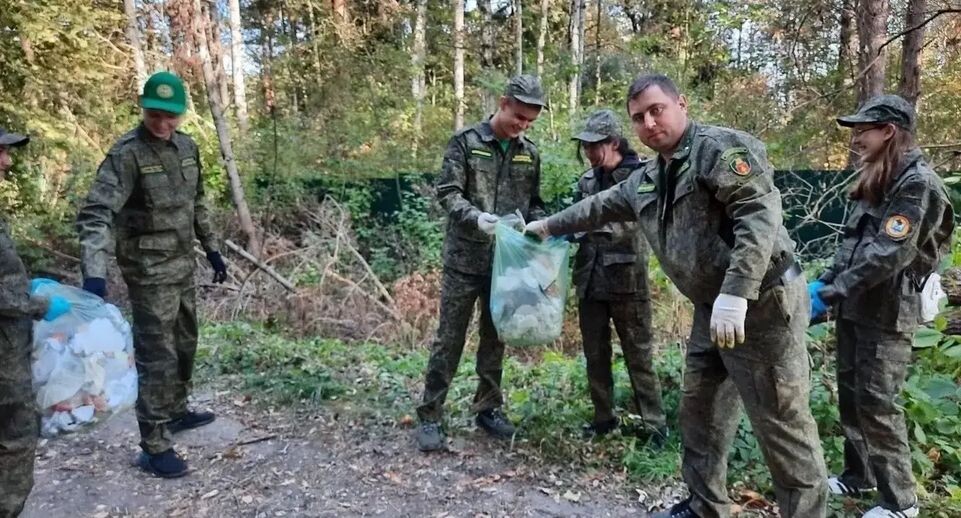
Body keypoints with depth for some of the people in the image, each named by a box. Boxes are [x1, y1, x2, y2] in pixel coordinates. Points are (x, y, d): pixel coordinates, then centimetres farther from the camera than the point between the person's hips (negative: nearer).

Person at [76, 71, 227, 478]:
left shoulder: (187, 147, 4)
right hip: (150, 272, -7)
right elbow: (96, 213, -28)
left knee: (185, 343, 20)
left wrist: (212, 249, 16)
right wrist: (94, 273, -39)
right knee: (157, 356, -3)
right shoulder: (127, 154, -19)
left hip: (183, 265, 8)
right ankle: (154, 446, 8)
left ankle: (176, 411, 39)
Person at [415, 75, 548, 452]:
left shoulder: (530, 153, 9)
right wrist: (476, 217, -27)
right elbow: (447, 193, -10)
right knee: (449, 339, 0)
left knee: (496, 338, 13)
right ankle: (430, 416, 10)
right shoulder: (466, 141, -4)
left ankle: (489, 408, 28)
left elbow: (534, 203, 15)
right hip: (465, 258, -4)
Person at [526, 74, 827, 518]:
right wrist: (550, 226, 37)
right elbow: (601, 206, 29)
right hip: (712, 308, 9)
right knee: (699, 411, 16)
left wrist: (734, 295, -30)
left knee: (782, 423, -1)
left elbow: (759, 215, -24)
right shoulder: (646, 180, 13)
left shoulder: (721, 147, -13)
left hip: (764, 301, -9)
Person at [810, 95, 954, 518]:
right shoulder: (875, 181, 14)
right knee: (850, 394, 15)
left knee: (877, 403, -3)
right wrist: (825, 281, 3)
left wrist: (829, 294, -21)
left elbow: (889, 254, -22)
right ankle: (858, 475, 30)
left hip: (887, 311, -8)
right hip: (855, 305, 8)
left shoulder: (916, 181, -14)